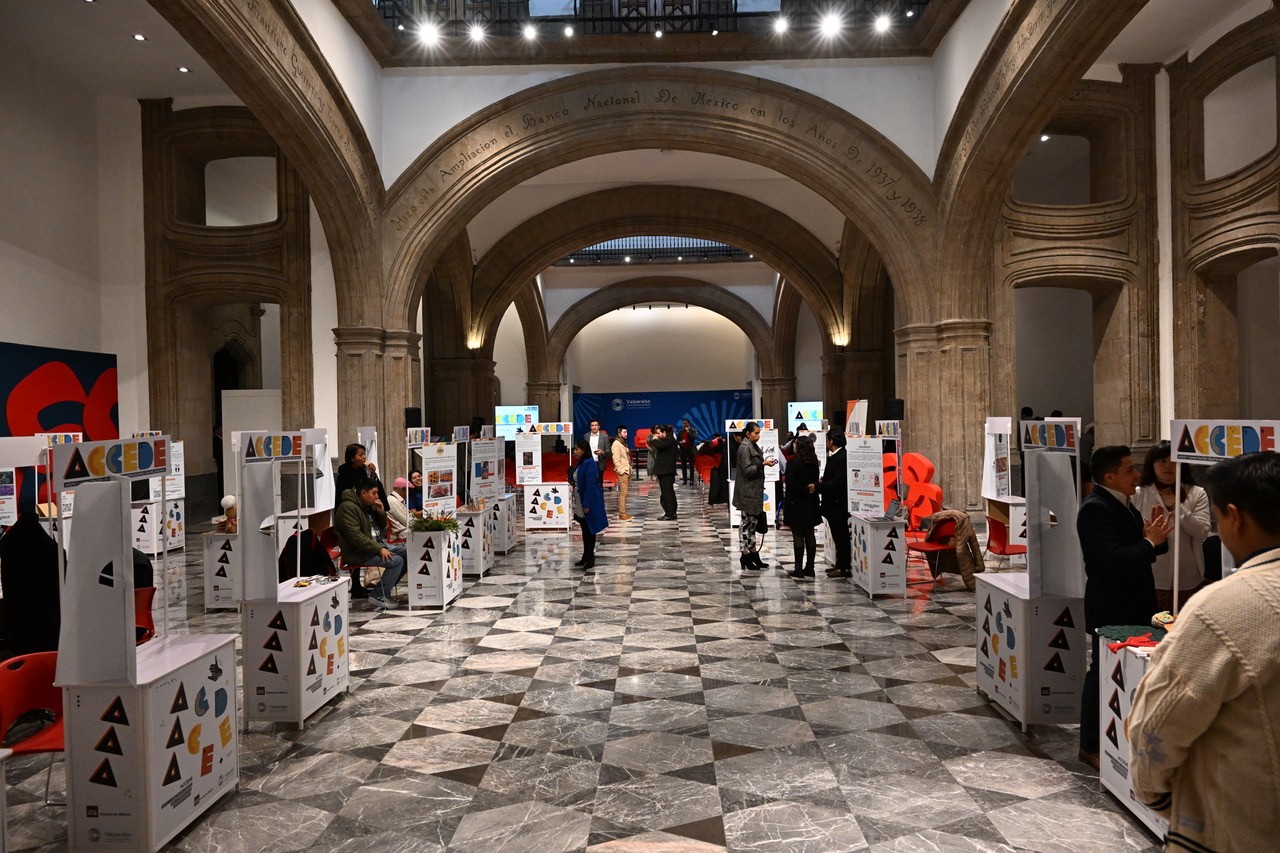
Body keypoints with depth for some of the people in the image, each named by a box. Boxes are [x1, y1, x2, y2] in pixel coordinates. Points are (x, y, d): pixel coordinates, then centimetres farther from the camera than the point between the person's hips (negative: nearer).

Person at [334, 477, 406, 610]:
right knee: (396, 561, -23)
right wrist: (379, 549, -26)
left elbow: (381, 528, 21)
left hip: (376, 545, 10)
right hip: (359, 553, -10)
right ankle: (379, 595, -14)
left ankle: (387, 585, 9)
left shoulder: (368, 506, 13)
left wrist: (381, 512, 0)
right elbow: (356, 536, -25)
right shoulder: (348, 508, -17)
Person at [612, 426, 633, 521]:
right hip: (622, 472, -9)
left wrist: (629, 470, 14)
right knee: (623, 493, -11)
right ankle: (622, 514, -10)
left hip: (627, 471, 9)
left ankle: (623, 513, 14)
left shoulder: (623, 443, 19)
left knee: (624, 492, 10)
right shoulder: (616, 443, -9)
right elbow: (616, 459, -15)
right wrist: (621, 470, -18)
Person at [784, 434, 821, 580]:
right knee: (810, 535, 11)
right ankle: (809, 568, 16)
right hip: (810, 504, 7)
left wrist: (805, 491, -10)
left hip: (796, 504, -7)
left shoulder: (793, 462, -15)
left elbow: (791, 483, -18)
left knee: (798, 536, -3)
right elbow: (815, 481, 10)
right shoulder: (814, 462, 5)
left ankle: (799, 569, -2)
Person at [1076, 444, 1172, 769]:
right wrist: (1150, 541, -19)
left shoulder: (1124, 504, 11)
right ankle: (1090, 746, 12)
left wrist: (1154, 535, -5)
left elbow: (1134, 549, 13)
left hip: (1132, 605, 10)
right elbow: (1113, 559, -28)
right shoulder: (1095, 509, -20)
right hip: (1111, 609, -10)